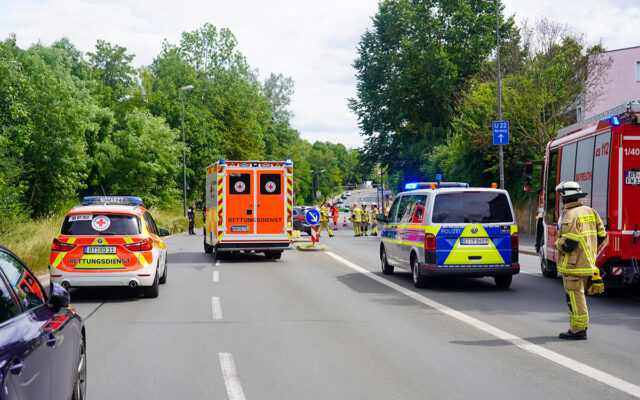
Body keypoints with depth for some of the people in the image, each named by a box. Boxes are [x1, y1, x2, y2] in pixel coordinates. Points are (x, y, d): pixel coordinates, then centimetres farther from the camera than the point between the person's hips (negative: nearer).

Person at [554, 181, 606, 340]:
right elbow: (601, 235, 13)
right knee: (576, 296, 17)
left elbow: (568, 243, -24)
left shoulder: (570, 215, -17)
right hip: (588, 262, 9)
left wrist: (559, 243, -3)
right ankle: (577, 328, 21)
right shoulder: (590, 212, 9)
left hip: (574, 265, -9)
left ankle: (578, 330, -2)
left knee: (575, 297, -4)